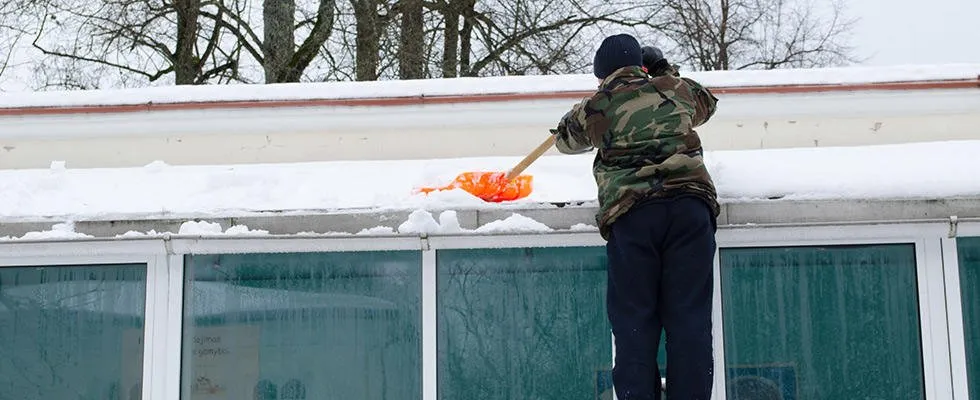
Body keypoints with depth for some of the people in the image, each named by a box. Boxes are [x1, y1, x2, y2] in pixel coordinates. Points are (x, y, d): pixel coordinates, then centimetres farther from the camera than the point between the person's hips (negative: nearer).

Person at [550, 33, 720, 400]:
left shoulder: (595, 107, 16)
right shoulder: (675, 89, 21)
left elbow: (565, 138, 36)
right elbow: (707, 102, 44)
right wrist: (664, 70, 53)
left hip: (630, 212, -1)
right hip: (690, 202, 2)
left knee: (634, 320, 2)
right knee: (689, 318, 1)